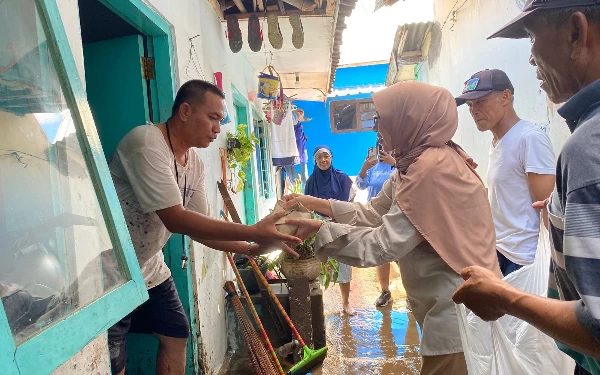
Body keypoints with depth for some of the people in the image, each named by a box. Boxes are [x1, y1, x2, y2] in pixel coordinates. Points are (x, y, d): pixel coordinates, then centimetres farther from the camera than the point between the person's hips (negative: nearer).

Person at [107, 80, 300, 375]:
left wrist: (252, 249, -11)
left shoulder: (194, 162, 0)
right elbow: (176, 220, -31)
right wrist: (254, 231, -32)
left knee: (177, 335, 16)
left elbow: (198, 227, 2)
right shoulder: (147, 143, -25)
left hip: (149, 269, 8)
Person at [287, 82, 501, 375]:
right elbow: (373, 214, 7)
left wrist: (319, 230, -19)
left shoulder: (432, 167, -25)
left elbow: (384, 244, -26)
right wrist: (317, 203, 0)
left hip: (458, 312, -10)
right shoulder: (420, 162, 9)